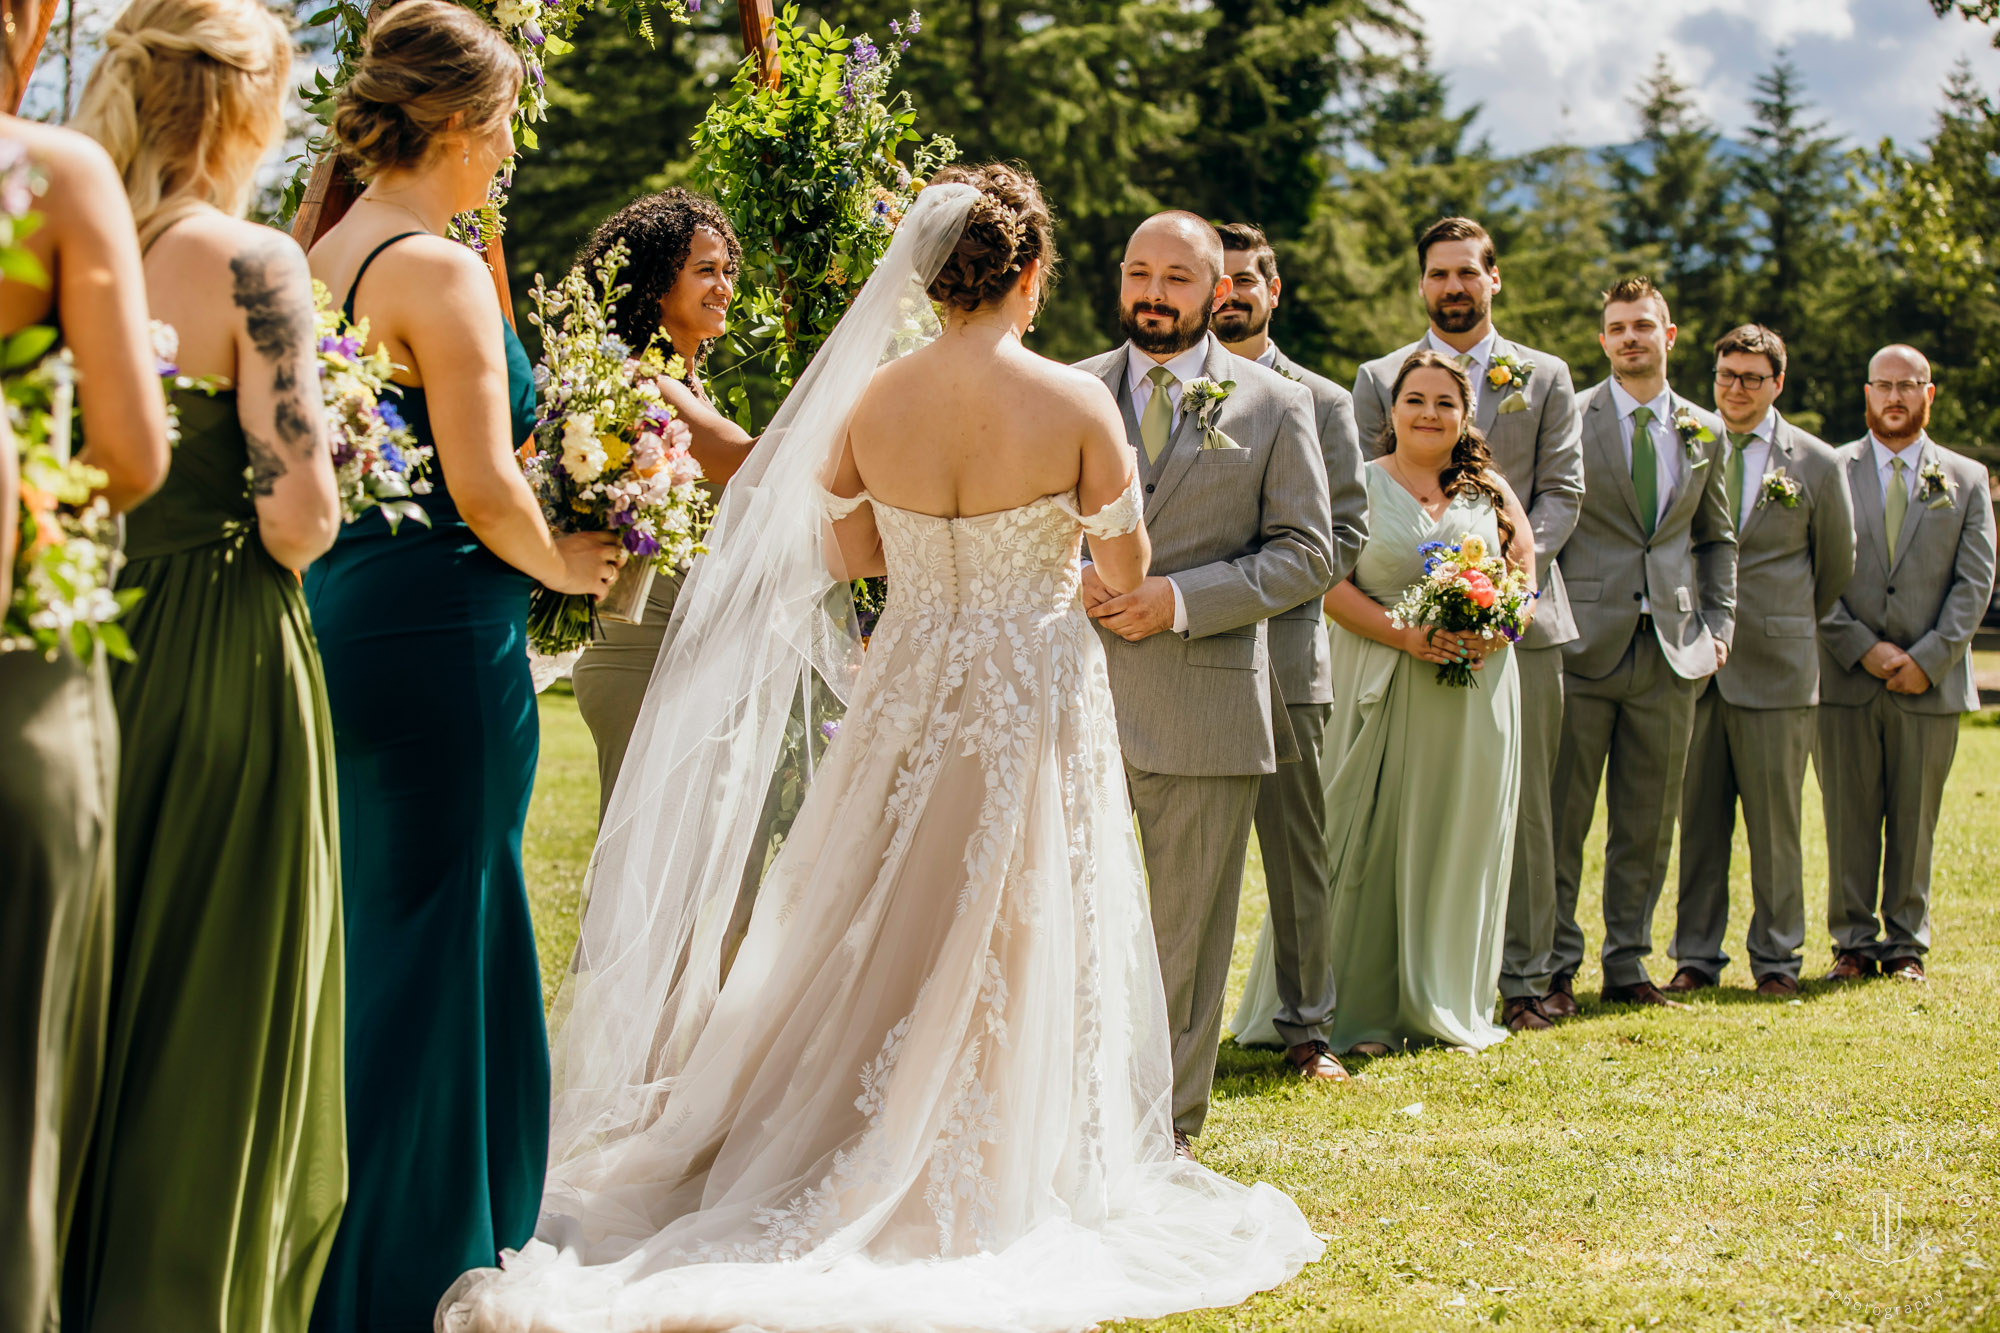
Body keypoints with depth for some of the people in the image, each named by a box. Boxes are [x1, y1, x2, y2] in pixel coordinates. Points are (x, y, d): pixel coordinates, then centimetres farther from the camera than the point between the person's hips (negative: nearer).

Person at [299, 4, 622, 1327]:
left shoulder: (324, 258, 12)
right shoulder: (438, 270, -14)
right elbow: (484, 491, -18)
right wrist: (564, 563, 0)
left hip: (340, 608, 9)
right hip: (441, 628, -9)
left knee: (367, 930, 16)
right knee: (430, 942, 0)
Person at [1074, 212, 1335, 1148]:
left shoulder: (1274, 406, 3)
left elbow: (1306, 552, -1)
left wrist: (1183, 599, -13)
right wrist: (1068, 580, -9)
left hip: (1205, 705, -1)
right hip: (1077, 694, 2)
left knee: (1187, 932, 6)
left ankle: (1167, 1131, 17)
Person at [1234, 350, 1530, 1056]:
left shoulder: (1490, 490, 11)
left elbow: (1525, 574, 9)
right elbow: (1332, 585, -6)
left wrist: (1490, 634, -12)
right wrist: (1404, 634, -18)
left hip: (1476, 689, 3)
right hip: (1380, 689, -3)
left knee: (1458, 840, 7)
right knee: (1370, 842, -2)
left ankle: (1445, 1009, 18)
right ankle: (1364, 1011, 6)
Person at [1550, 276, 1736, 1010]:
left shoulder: (1705, 430, 12)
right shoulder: (1569, 418, -1)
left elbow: (1716, 537, 19)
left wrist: (1719, 625, 9)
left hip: (1671, 648, 4)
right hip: (1586, 643, -4)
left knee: (1649, 822, 8)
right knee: (1561, 815, -1)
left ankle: (1627, 963, 17)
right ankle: (1556, 963, 9)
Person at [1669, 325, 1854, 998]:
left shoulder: (1818, 464, 3)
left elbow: (1837, 565, 14)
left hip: (1776, 669, -1)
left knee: (1775, 821, 2)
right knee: (1698, 818, 4)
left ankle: (1776, 955, 12)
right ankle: (1696, 955, 12)